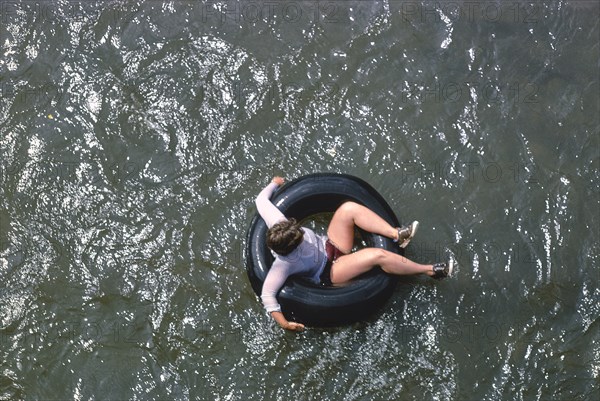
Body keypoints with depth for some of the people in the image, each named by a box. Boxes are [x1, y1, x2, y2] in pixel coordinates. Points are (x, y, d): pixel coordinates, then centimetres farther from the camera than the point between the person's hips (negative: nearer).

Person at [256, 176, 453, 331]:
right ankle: (430, 270, -10)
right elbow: (267, 294, -35)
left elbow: (261, 200, -7)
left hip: (328, 245, 7)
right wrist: (283, 322, -43)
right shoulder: (283, 265, -31)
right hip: (330, 271, -7)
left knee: (349, 208, -21)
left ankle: (397, 235, -13)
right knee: (378, 255, -28)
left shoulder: (278, 224, -19)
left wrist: (274, 183, 10)